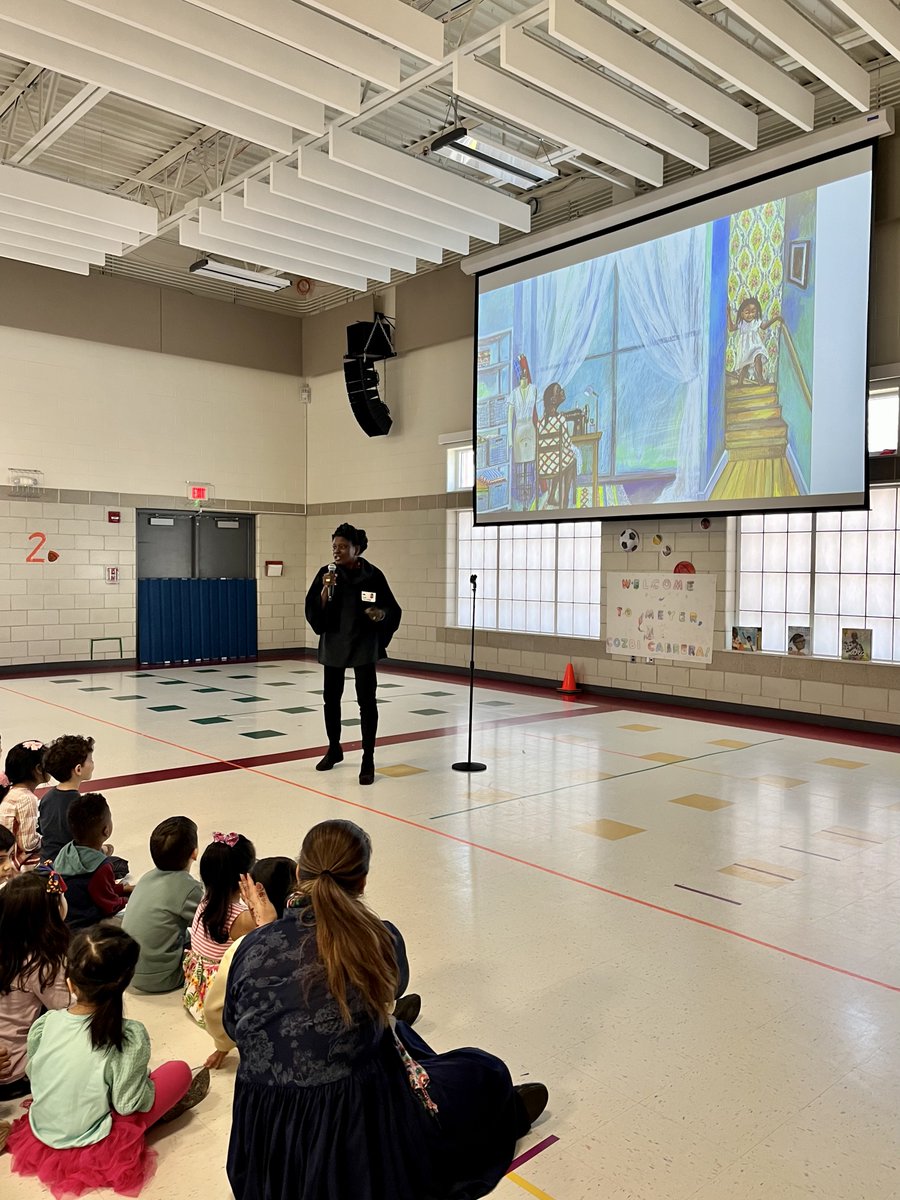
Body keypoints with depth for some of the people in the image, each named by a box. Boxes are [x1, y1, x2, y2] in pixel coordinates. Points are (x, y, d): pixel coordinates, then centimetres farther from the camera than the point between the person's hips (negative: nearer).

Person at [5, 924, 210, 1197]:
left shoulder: (44, 1023, -15)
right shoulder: (130, 1036, -28)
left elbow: (33, 1074, 3)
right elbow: (128, 1105, -19)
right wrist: (144, 1080, 1)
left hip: (41, 1130, 5)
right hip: (89, 1143, -5)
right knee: (179, 1070, 4)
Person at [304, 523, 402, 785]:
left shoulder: (372, 575, -7)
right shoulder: (326, 574, -1)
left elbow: (392, 609, -2)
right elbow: (313, 610, -5)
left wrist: (381, 614, -23)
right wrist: (325, 590, -21)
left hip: (363, 644, -3)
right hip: (333, 643, 3)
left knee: (366, 700, -4)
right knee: (331, 697, 13)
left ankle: (368, 759, 3)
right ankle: (334, 748, 33)